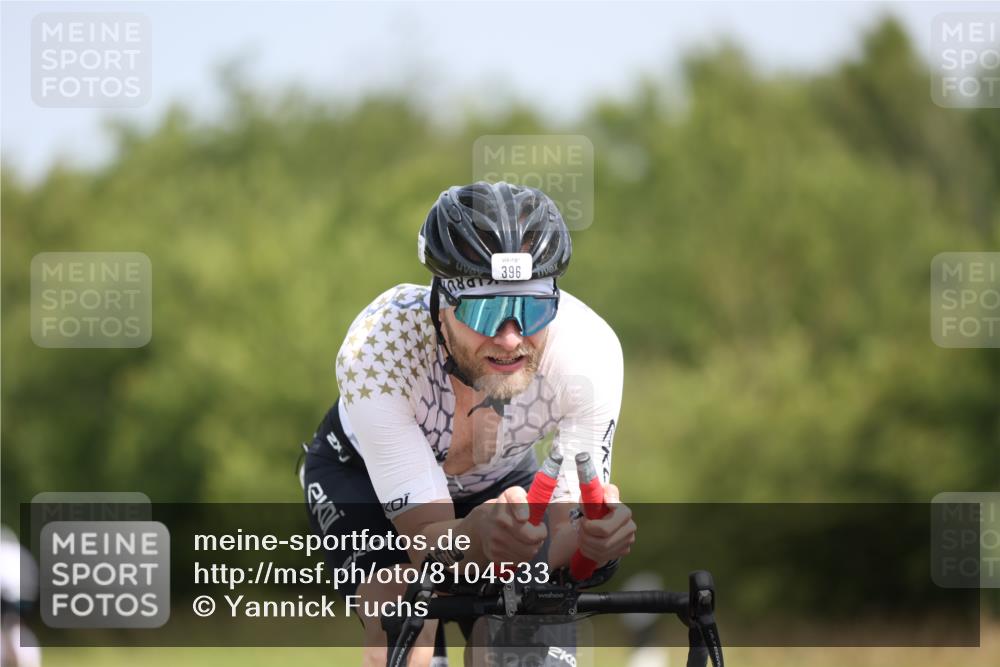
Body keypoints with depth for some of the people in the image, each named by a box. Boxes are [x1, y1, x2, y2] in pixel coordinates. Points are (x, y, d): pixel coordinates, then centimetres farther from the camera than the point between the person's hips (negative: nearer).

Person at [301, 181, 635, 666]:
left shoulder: (589, 350, -35)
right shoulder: (376, 350, -40)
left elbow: (565, 537, -29)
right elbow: (426, 539, -38)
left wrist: (591, 534, -54)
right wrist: (477, 535, -62)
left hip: (499, 479, 2)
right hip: (364, 475, -2)